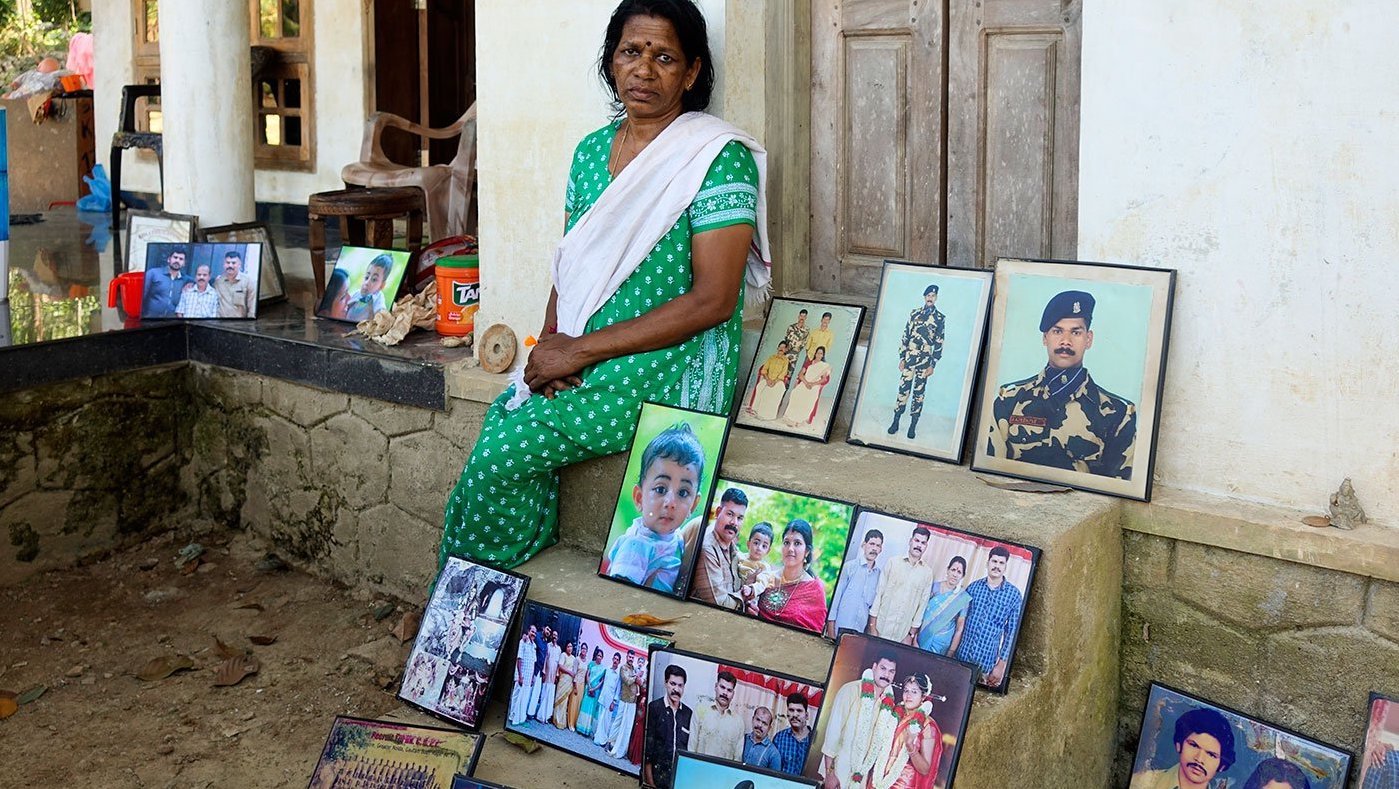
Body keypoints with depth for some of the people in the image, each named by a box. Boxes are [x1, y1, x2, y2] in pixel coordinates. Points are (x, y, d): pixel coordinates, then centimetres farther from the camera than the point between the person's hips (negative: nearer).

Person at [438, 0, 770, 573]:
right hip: (575, 362, 6)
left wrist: (581, 350, -16)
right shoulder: (592, 150, 12)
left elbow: (712, 300, -17)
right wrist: (551, 342, -4)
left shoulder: (719, 158, -10)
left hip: (666, 373, -6)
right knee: (499, 418, -18)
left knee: (501, 454, -18)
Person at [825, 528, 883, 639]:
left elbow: (876, 604, 13)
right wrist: (831, 624, -5)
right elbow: (836, 595, 0)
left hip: (861, 630, 3)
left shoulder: (879, 574, 9)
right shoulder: (850, 567, 0)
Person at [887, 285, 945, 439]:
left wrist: (933, 365, -4)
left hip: (925, 360, -1)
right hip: (909, 357, 1)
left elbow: (939, 343, 0)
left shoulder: (940, 318, 1)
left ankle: (913, 426, 9)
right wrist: (901, 358, 2)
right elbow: (905, 336, 8)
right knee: (903, 389, 2)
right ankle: (895, 422, 9)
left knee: (918, 392, 4)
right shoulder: (914, 313, 6)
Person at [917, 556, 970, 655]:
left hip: (941, 644, -1)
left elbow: (959, 628, -3)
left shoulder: (964, 598, -6)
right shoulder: (934, 586, -1)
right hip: (921, 638, 1)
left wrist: (951, 652, -4)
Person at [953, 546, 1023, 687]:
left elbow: (1012, 632, -1)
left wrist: (1002, 664, -4)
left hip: (987, 660, -2)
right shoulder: (973, 587, 5)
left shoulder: (1014, 594, -2)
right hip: (961, 656, 2)